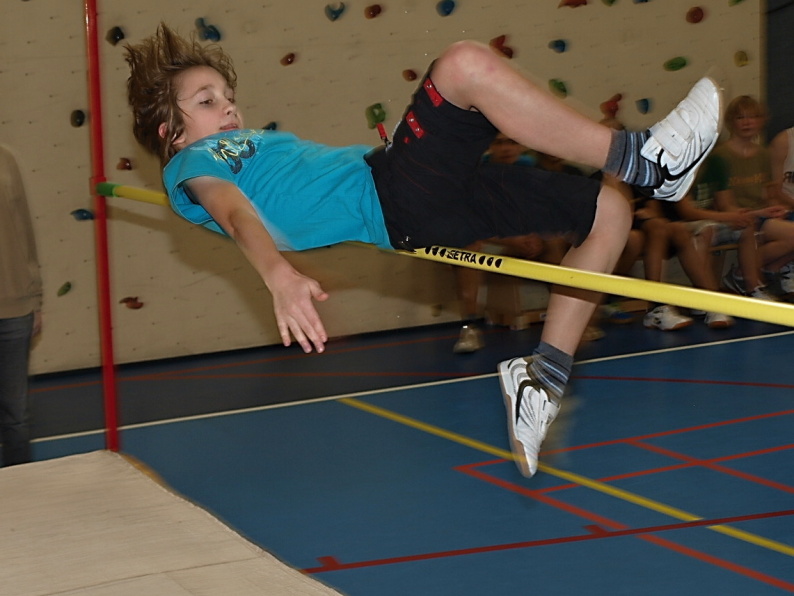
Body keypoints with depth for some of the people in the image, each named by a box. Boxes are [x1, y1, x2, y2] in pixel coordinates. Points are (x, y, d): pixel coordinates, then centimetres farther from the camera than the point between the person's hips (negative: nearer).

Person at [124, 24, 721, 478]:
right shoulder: (193, 164, 3)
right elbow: (235, 212, -18)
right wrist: (279, 275, -37)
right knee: (465, 65, -29)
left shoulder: (258, 142, 32)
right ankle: (646, 162, -24)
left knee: (608, 211, 9)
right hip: (392, 201, -10)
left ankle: (544, 376, 7)